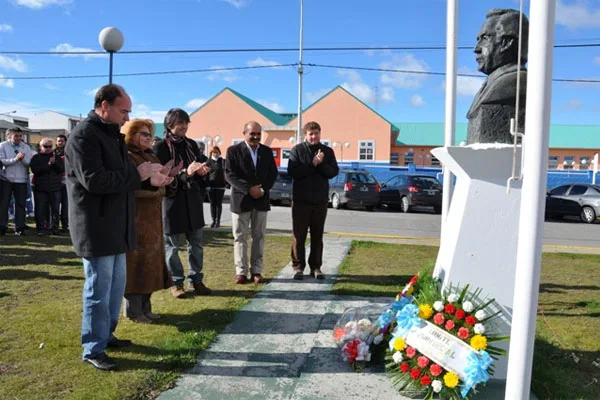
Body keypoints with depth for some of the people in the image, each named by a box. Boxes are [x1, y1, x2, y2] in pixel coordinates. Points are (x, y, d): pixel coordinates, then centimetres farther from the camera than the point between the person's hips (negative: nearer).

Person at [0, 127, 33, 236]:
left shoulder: (26, 147, 8)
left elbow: (29, 163, 0)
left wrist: (22, 159, -20)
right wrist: (15, 159, -20)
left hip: (21, 179, 2)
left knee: (20, 204, 3)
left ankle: (19, 228, 9)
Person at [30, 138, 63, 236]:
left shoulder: (57, 157, 12)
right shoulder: (36, 158, 6)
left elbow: (62, 169, 1)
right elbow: (35, 170, -10)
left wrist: (54, 162, -14)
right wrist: (48, 164, -16)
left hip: (55, 188, 1)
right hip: (40, 188, -1)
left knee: (55, 209, 3)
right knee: (40, 209, 0)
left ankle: (54, 228, 10)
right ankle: (41, 228, 7)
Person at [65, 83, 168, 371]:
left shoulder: (111, 134, 15)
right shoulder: (84, 136, -15)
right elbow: (94, 180, -25)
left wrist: (148, 177, 4)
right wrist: (138, 174, -20)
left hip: (115, 226, 10)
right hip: (96, 227, -9)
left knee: (116, 285, 17)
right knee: (99, 290, 0)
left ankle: (106, 334, 33)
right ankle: (93, 349, 13)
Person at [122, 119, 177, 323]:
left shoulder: (150, 156, 15)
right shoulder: (127, 157, -11)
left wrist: (168, 176, 1)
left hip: (152, 216, 9)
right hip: (136, 217, -9)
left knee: (149, 261, 12)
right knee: (136, 261, -3)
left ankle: (144, 307, 22)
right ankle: (133, 310, 7)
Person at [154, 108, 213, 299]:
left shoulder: (192, 144, 10)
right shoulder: (161, 147, -7)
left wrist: (201, 171, -6)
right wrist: (185, 173, -24)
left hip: (192, 201, 6)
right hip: (172, 201, -5)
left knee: (196, 243, 9)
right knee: (172, 244, 4)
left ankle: (195, 280, 20)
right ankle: (176, 283, 17)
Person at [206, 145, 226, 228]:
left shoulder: (223, 161, 3)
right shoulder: (209, 162, 4)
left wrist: (227, 183, -6)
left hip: (220, 186, -1)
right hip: (211, 186, 1)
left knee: (219, 204, 4)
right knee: (212, 204, 5)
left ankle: (218, 221, 11)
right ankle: (213, 220, 13)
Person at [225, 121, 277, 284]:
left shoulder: (267, 151, 8)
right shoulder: (233, 150, -3)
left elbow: (273, 173, 6)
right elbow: (229, 174, -10)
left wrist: (263, 189, -10)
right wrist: (248, 189, -18)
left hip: (261, 199, 3)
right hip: (241, 199, -3)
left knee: (259, 236, 6)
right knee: (240, 237, 2)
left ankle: (256, 270, 14)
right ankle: (241, 271, 10)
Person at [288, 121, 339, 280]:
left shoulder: (327, 151, 7)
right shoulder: (297, 150, -1)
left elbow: (334, 172, -1)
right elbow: (292, 172, -13)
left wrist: (321, 163, -16)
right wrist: (313, 164, -18)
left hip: (320, 200, 2)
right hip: (301, 199, -2)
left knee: (317, 236, 9)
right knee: (299, 235, 2)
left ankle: (316, 267, 17)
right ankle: (298, 266, 12)